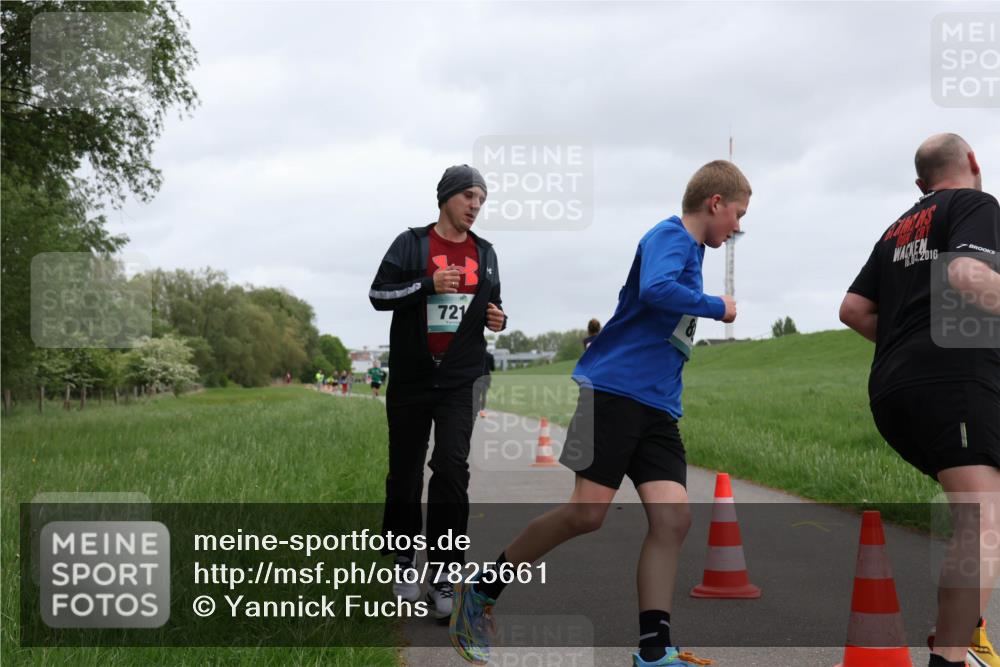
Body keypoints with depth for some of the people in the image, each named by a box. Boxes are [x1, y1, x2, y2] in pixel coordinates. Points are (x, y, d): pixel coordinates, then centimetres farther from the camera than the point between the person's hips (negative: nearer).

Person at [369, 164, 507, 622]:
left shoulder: (484, 252, 11)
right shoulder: (411, 243, -1)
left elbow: (491, 302, 23)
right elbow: (378, 294, -8)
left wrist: (498, 318, 0)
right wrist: (428, 284, -21)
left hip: (459, 382, 1)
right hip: (410, 378, -1)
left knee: (452, 470, -11)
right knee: (405, 472, 8)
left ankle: (443, 575, -7)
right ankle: (404, 558, 26)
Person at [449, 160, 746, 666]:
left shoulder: (690, 251, 22)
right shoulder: (670, 235, -5)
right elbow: (655, 289, -25)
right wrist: (717, 308, -12)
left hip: (659, 407, 9)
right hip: (615, 388, -9)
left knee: (673, 516, -7)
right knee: (587, 511, -13)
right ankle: (480, 592, 5)